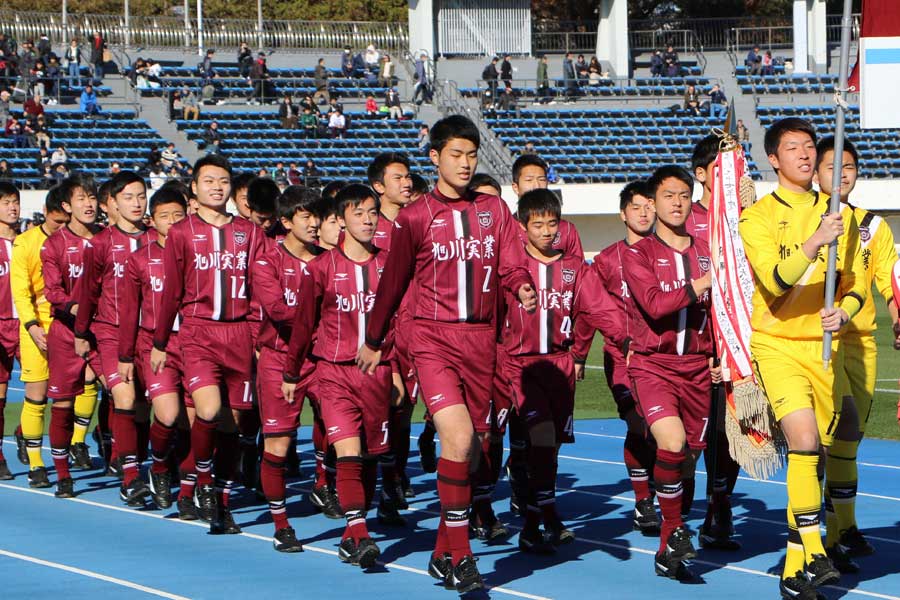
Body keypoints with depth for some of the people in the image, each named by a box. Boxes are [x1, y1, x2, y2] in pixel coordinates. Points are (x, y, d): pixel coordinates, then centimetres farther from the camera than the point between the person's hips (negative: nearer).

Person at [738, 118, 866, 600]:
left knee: (814, 452, 6)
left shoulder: (838, 214, 10)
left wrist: (844, 311, -10)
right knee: (804, 440, -22)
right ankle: (813, 552, -18)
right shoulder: (759, 217, -3)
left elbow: (856, 281, 11)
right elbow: (776, 278, -18)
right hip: (777, 344, -4)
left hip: (825, 345, 4)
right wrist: (815, 242, -33)